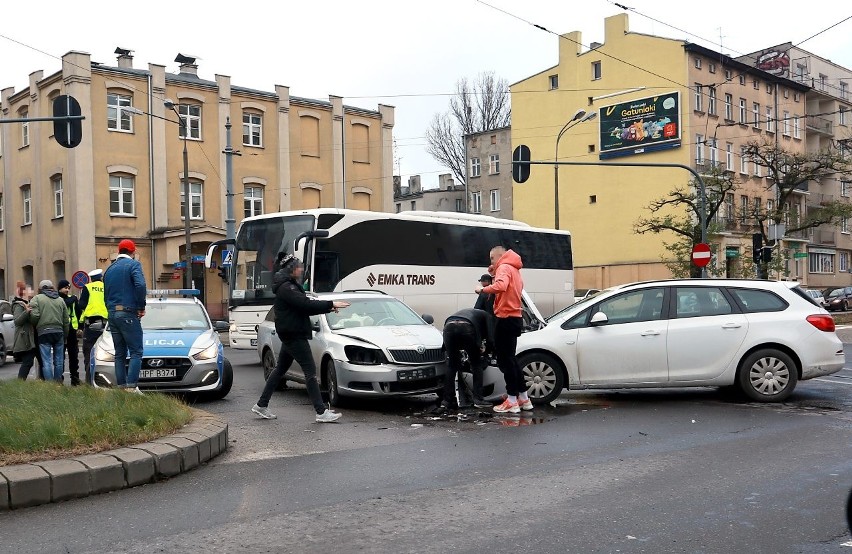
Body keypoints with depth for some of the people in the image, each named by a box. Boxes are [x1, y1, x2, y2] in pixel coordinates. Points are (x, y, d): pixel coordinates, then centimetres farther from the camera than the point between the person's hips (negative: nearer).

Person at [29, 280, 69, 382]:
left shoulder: (36, 298, 3)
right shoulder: (60, 300, 16)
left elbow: (34, 316, -10)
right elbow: (66, 320, 14)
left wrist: (34, 326, 11)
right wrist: (65, 335, 19)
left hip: (44, 332, -4)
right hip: (59, 332, 4)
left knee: (47, 361, -3)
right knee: (59, 361, 11)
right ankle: (58, 383, 14)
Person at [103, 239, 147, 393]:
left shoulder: (109, 269, 18)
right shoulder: (133, 265, -4)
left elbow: (105, 295, 20)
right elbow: (140, 285, -21)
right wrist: (141, 307, -10)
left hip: (112, 313, 7)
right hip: (128, 314, -7)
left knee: (120, 354, 11)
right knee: (136, 352, -6)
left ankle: (121, 386, 8)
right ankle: (131, 386, -16)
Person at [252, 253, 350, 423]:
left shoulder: (290, 286, 17)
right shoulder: (286, 287, -16)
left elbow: (304, 307, 17)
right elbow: (305, 304, -26)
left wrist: (327, 308, 7)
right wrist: (331, 304, -23)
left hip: (291, 335, 11)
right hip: (293, 334, -11)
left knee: (280, 369, 17)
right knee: (310, 370, -11)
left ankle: (261, 405, 24)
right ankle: (321, 412, -11)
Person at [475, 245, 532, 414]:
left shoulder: (504, 267, -10)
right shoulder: (513, 269, 22)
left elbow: (501, 286, -30)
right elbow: (508, 289, 14)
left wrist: (483, 289, -19)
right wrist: (495, 274, 11)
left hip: (506, 319, -10)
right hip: (514, 318, 10)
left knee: (505, 360, -6)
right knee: (510, 358, 16)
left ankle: (512, 401, -3)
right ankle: (523, 398, 20)